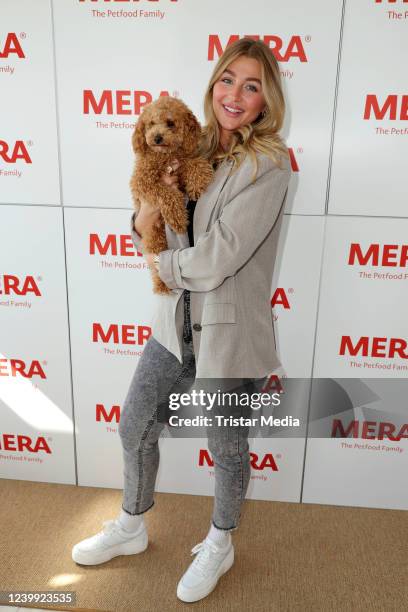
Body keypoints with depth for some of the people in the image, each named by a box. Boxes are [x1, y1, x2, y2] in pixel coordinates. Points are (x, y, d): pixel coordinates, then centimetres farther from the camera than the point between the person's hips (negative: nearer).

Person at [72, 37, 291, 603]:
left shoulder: (269, 164, -16)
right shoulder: (194, 155, 4)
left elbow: (217, 259, -23)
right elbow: (148, 240, 7)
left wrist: (167, 264, -5)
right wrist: (151, 205, -14)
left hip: (229, 333, -6)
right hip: (177, 322, 7)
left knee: (227, 449, 15)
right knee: (135, 427, 18)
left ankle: (219, 545, 45)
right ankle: (131, 529, 47)